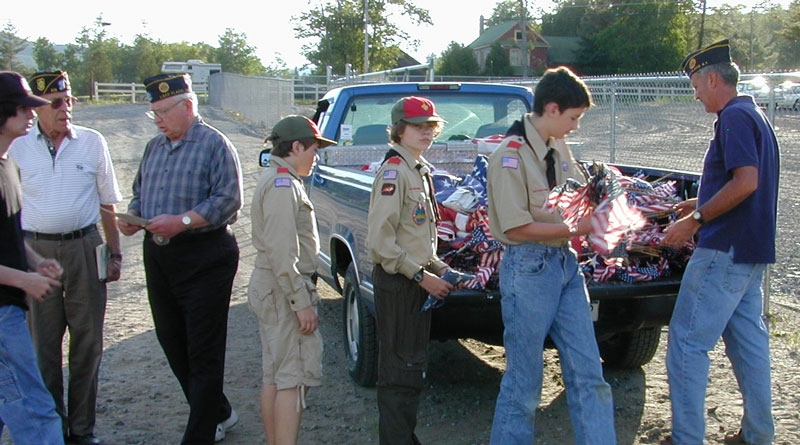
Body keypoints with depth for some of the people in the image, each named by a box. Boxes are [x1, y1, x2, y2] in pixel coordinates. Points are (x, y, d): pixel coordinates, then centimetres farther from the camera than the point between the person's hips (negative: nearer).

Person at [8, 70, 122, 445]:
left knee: (87, 340, 5)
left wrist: (115, 252, 7)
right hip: (35, 250, 0)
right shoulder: (17, 147, 2)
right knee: (43, 342, 6)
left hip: (84, 247, 0)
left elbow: (107, 203, 10)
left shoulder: (92, 142, 4)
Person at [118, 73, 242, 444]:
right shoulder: (154, 147, 15)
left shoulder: (215, 145, -8)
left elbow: (228, 201, -16)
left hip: (204, 257, -8)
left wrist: (182, 221, -22)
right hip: (158, 257, 8)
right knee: (172, 344, 14)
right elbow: (139, 193, 22)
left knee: (203, 353, -1)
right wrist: (132, 216, 1)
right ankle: (217, 414, 31)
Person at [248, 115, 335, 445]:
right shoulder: (283, 184, -16)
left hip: (269, 290, 10)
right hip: (283, 292, -10)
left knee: (273, 377, 14)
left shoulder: (275, 180, 16)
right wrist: (302, 302, -20)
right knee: (294, 378, -7)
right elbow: (282, 253, -22)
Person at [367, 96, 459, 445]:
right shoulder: (394, 170, -14)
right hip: (396, 283, -10)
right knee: (399, 367, -4)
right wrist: (421, 276, -19)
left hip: (417, 280, 10)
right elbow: (380, 240, -21)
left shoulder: (420, 170, 15)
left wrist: (440, 268, 9)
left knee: (414, 365, 16)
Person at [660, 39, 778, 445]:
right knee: (748, 341, 15)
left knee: (687, 342, -5)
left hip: (724, 251, -10)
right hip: (752, 250, 10)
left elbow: (746, 182, -24)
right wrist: (703, 206, 22)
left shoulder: (734, 117, -13)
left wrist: (696, 221, -19)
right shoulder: (755, 116, 17)